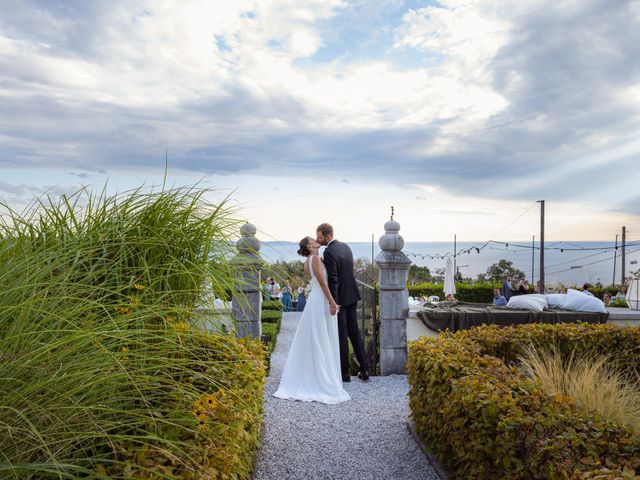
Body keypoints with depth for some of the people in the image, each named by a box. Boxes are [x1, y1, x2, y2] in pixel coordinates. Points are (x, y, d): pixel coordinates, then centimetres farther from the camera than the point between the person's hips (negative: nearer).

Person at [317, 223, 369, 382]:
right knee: (354, 331, 15)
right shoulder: (345, 246, 7)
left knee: (341, 335, 3)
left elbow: (332, 280, -22)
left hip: (340, 297, -8)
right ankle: (364, 369, 17)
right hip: (352, 295, 8)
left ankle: (344, 372, 13)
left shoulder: (329, 252, -20)